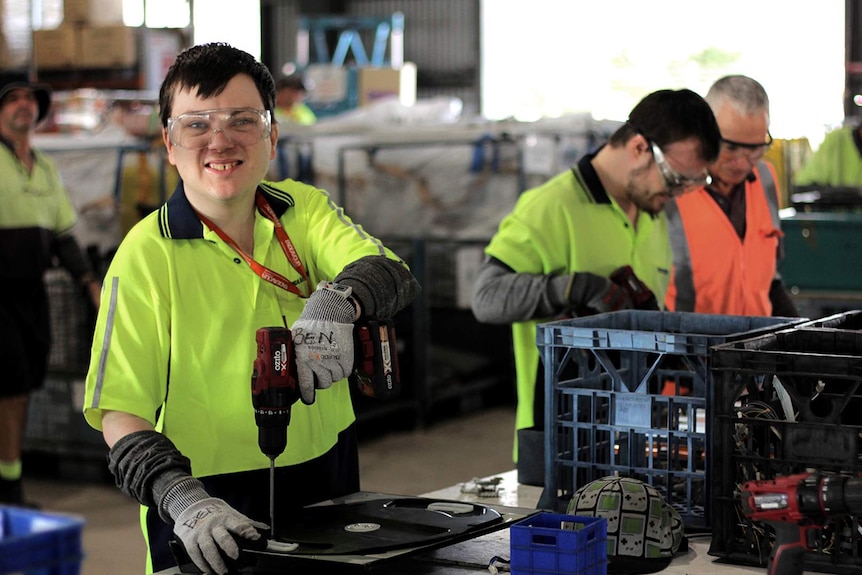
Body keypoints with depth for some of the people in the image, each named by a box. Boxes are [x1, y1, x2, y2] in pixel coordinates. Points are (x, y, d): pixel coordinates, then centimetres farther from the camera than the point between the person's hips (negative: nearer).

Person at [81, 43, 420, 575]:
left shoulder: (305, 209, 1)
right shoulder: (147, 254, -10)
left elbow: (392, 274, -16)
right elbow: (119, 411, -15)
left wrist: (338, 301, -37)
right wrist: (181, 499, -30)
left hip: (326, 474, 4)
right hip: (210, 503, -4)